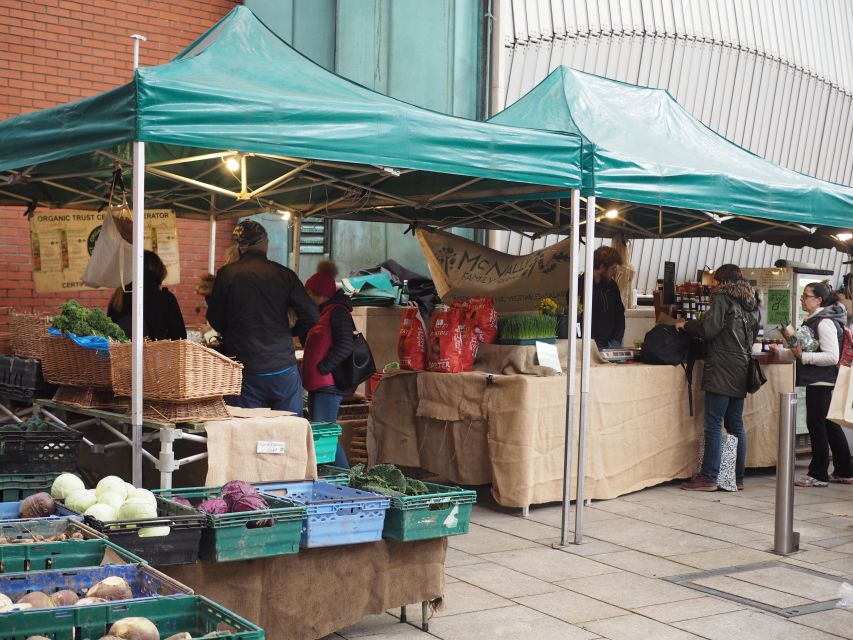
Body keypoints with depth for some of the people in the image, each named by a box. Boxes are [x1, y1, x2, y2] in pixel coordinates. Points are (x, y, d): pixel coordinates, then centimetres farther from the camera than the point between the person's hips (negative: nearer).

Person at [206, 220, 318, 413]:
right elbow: (311, 316, -2)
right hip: (283, 368, 1)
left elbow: (215, 321, 3)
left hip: (244, 372, -1)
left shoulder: (226, 274, -4)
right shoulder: (283, 274, -1)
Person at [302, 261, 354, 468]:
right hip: (317, 384, 10)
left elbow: (345, 346, -21)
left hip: (328, 384, -10)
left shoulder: (337, 312, -10)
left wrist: (322, 368, -18)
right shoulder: (323, 312, 20)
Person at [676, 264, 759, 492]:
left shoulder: (723, 298, -6)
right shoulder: (751, 304, 18)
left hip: (722, 371, -8)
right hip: (741, 372, 8)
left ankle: (708, 477, -8)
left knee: (714, 425, -7)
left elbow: (708, 328, -14)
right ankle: (737, 477, 13)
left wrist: (686, 324, 1)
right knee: (736, 425, 11)